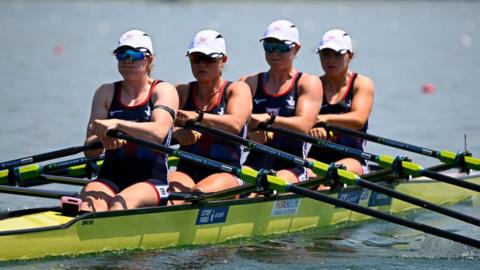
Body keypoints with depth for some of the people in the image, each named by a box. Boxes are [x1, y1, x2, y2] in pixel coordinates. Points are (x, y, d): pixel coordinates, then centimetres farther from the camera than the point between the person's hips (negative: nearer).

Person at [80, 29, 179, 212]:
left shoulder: (164, 91, 6)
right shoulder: (106, 92, 16)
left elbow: (158, 133, -16)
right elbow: (89, 151, 6)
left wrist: (117, 124, -29)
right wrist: (103, 141, -18)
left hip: (152, 180, -2)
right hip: (110, 178, 2)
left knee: (121, 203, -35)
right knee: (90, 201, -32)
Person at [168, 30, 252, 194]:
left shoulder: (238, 89, 8)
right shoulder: (182, 92, 18)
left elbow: (235, 125, -15)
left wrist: (197, 117, -32)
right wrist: (175, 131, -26)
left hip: (227, 173, -2)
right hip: (186, 171, 2)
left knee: (199, 193, -36)